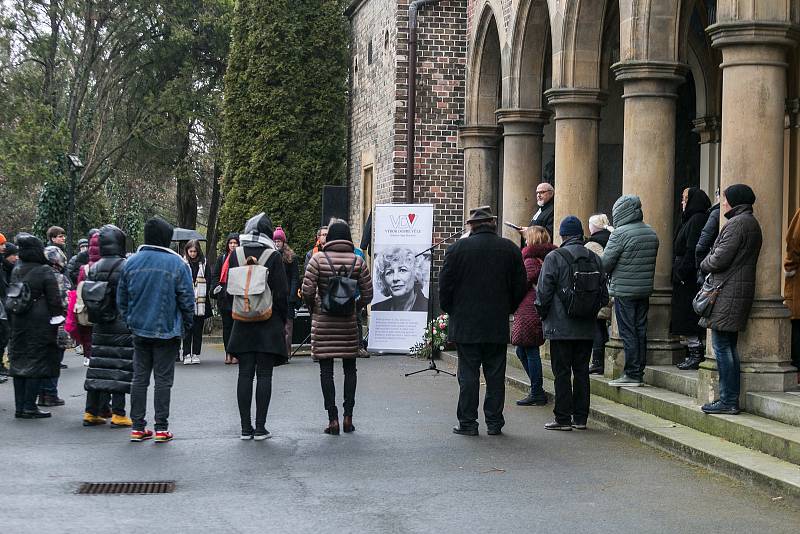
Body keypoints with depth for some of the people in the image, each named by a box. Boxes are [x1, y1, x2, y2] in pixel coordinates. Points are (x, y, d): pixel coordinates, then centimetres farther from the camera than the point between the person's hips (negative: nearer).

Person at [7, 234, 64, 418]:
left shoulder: (16, 271, 8)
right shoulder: (44, 271, -12)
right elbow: (54, 300, -13)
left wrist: (12, 320, 18)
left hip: (18, 323, 6)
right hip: (40, 324, -6)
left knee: (19, 361, 10)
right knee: (36, 362, -1)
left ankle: (20, 407, 13)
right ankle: (29, 407, -2)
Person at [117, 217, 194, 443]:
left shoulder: (131, 262, 2)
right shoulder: (176, 263, -10)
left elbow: (121, 298, 8)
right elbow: (187, 298, -7)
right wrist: (187, 324, 6)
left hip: (139, 329, 4)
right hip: (167, 330, -3)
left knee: (139, 378, 9)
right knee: (163, 379, 2)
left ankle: (138, 427, 11)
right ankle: (161, 428, 3)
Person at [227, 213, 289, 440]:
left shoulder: (236, 255, 2)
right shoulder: (273, 256, -8)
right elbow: (281, 293, -7)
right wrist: (282, 322, 3)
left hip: (243, 325, 3)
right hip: (269, 325, -3)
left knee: (245, 374, 6)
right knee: (264, 375, 1)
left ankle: (246, 427, 8)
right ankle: (260, 428, 0)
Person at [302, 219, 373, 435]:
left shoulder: (318, 259, -7)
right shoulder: (357, 261, -2)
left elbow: (307, 291, -10)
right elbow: (367, 294, -2)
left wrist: (313, 308, 8)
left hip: (323, 322, -2)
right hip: (349, 322, 2)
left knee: (326, 370, 3)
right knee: (349, 369, 13)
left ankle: (333, 419, 0)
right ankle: (348, 417, 13)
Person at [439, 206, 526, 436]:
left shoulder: (458, 248, -5)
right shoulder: (510, 249, 1)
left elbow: (445, 284, -3)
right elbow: (520, 286, 5)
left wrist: (451, 310, 11)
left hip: (465, 324, -2)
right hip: (498, 325, 2)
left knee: (468, 375, 2)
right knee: (495, 375, 8)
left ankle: (467, 423, 4)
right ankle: (494, 423, 11)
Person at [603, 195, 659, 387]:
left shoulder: (621, 233, -13)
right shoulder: (651, 233, 10)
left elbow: (605, 262, -12)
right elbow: (652, 262, 15)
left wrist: (610, 276, 8)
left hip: (624, 290, -7)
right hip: (645, 290, 7)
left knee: (628, 332, -3)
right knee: (640, 331, 10)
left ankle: (632, 374, -3)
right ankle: (639, 373, 14)